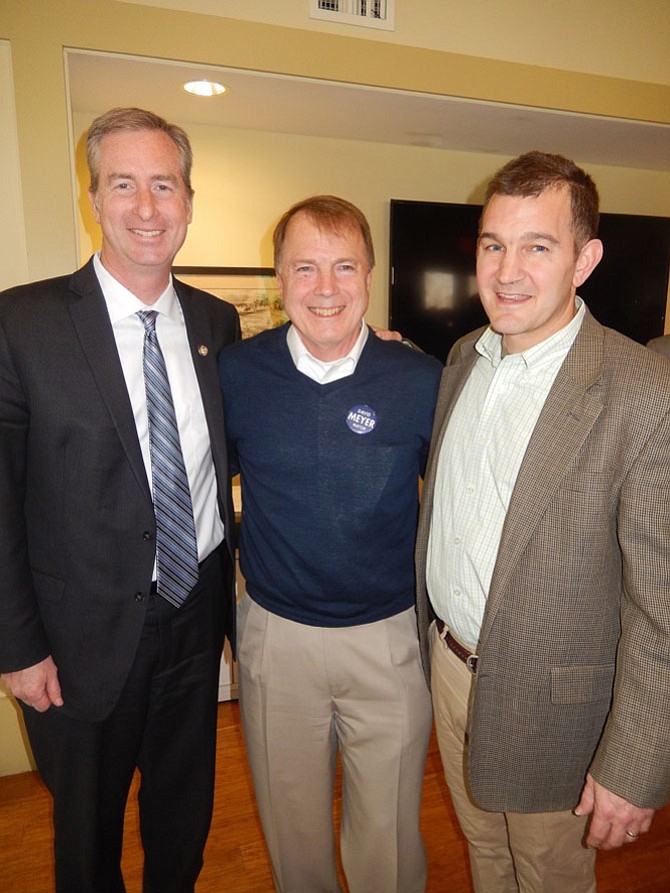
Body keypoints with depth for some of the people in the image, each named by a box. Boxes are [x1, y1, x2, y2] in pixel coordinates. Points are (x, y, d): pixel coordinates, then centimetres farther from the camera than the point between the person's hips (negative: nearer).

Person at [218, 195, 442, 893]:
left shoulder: (423, 382, -11)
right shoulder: (235, 374, -8)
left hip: (391, 635, -1)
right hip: (275, 635, 2)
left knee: (388, 835, 20)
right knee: (291, 823, 25)